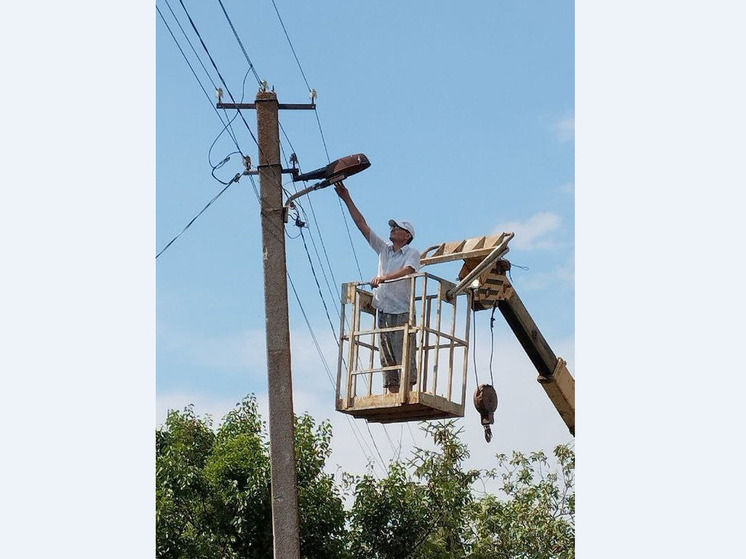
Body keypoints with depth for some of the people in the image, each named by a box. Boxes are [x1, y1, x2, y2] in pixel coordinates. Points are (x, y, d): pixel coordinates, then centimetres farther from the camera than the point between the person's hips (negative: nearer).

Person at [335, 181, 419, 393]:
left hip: (402, 312, -6)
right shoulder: (383, 248, 17)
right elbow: (361, 224, 16)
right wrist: (347, 199, 12)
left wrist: (384, 277, -34)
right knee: (386, 356, 2)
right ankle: (392, 393, 3)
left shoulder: (412, 253, 2)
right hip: (383, 310, 6)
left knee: (404, 355, -10)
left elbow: (408, 270, -20)